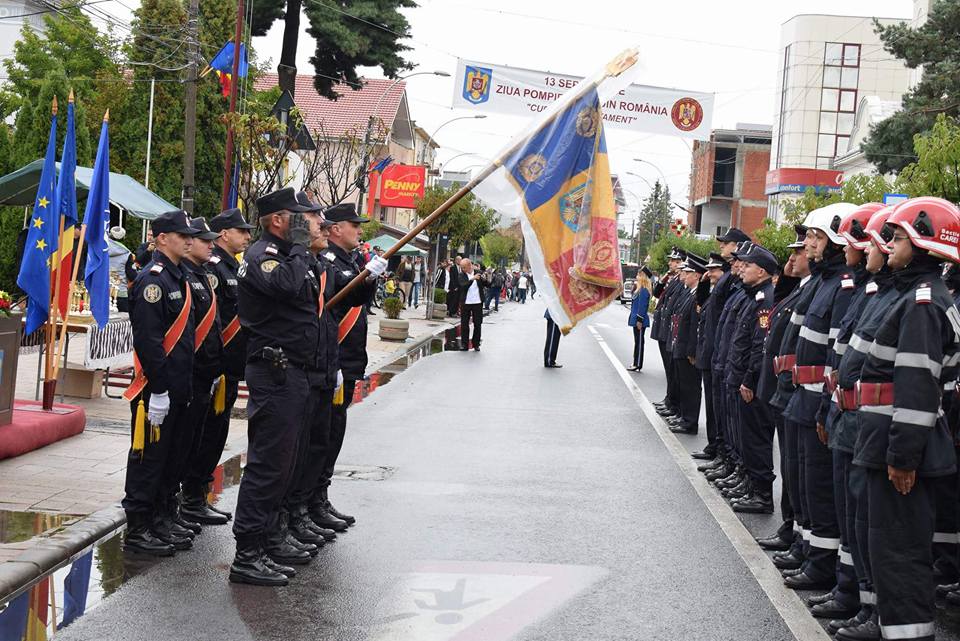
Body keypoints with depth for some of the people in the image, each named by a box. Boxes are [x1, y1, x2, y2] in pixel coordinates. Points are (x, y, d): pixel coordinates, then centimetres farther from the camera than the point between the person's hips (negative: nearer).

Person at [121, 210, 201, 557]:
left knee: (166, 458, 15)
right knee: (147, 458, -2)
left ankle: (158, 521, 25)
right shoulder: (152, 278, -14)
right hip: (156, 390, -10)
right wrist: (158, 389, -23)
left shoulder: (178, 277, 16)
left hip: (176, 389, 10)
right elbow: (147, 338, -21)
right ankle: (137, 531, 6)